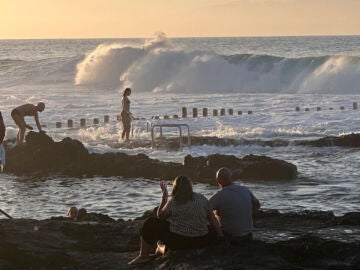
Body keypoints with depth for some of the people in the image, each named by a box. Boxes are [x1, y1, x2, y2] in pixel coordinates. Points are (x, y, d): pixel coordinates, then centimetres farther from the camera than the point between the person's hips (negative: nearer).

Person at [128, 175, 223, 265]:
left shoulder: (173, 202, -8)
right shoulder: (202, 198, 3)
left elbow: (160, 216, 6)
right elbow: (213, 220, 4)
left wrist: (164, 198, 12)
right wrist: (221, 237, 11)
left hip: (179, 241, -4)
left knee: (150, 223, 6)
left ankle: (144, 255, 12)